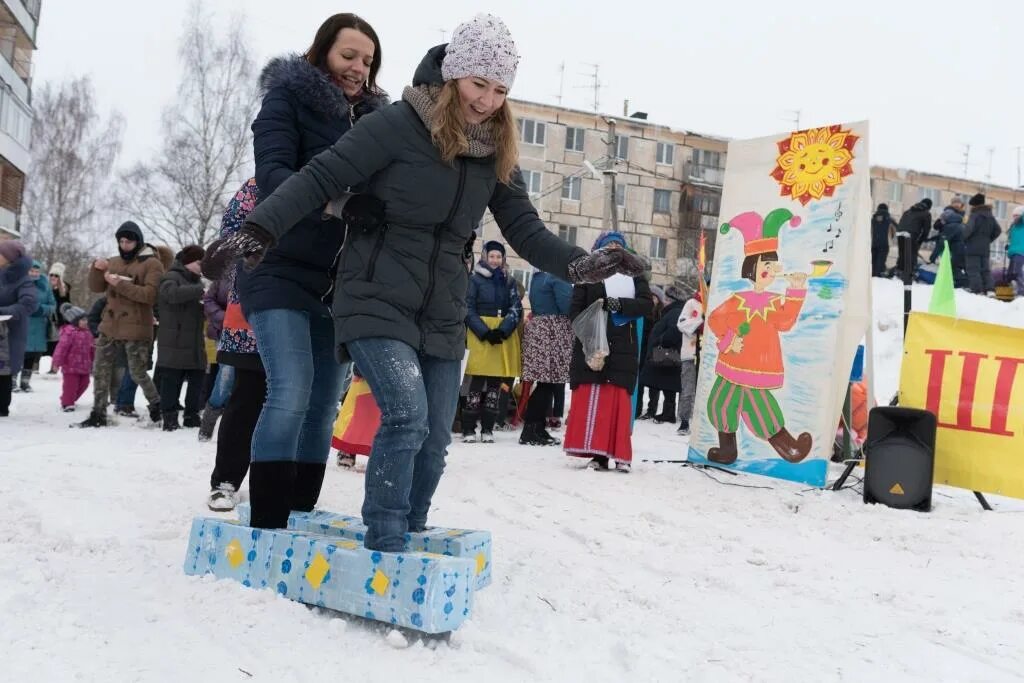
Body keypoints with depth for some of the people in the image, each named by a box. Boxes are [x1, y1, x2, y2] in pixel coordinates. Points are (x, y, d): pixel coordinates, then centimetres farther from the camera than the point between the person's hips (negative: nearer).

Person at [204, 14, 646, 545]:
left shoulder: (497, 153, 7)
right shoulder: (401, 123, -10)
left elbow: (524, 228, 5)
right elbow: (322, 177, -12)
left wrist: (577, 264, -13)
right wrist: (260, 230, -24)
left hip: (443, 315, 6)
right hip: (378, 302, -5)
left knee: (433, 442, 7)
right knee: (407, 415, -22)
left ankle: (407, 540, 27)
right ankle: (384, 546, -7)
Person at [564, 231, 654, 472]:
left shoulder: (634, 274, 15)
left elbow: (648, 304, 1)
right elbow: (576, 309, 2)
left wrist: (621, 304, -14)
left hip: (623, 348, 1)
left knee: (620, 400, -2)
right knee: (591, 399, -6)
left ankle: (620, 454, 1)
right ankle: (597, 453, -3)